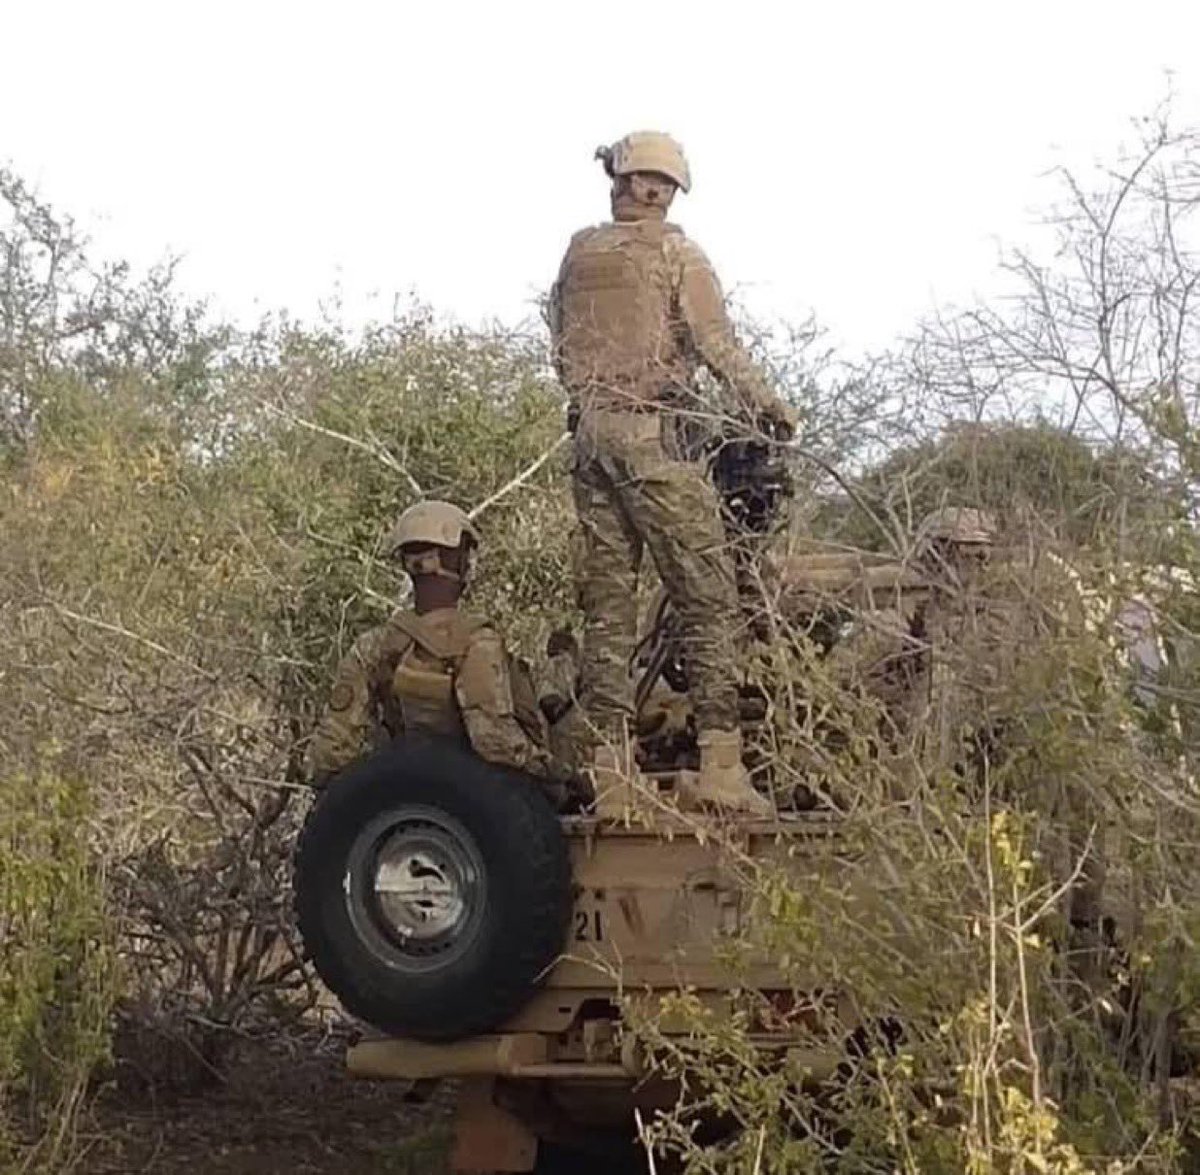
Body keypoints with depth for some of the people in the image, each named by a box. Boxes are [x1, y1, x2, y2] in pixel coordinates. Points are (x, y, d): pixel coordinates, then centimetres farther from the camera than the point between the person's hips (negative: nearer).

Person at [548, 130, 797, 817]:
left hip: (590, 432, 5)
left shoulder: (579, 254, 15)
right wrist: (769, 407, 5)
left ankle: (610, 773, 4)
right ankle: (720, 763, -11)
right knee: (708, 594, -4)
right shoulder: (674, 252, 0)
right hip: (653, 431, -5)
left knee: (607, 601, 6)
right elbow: (719, 347, -5)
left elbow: (562, 352, 17)